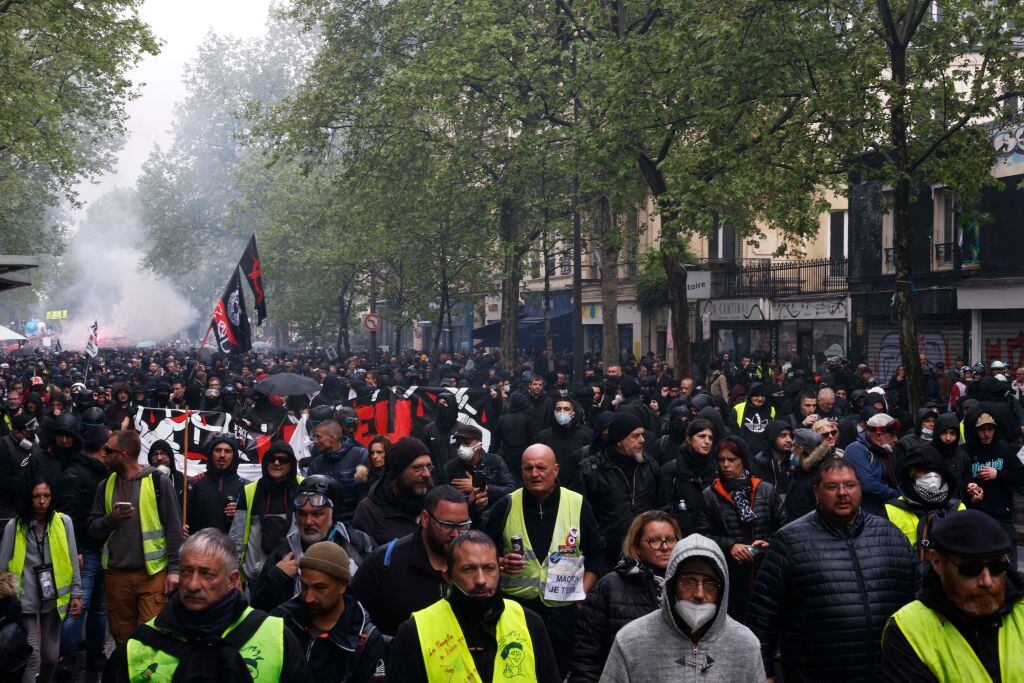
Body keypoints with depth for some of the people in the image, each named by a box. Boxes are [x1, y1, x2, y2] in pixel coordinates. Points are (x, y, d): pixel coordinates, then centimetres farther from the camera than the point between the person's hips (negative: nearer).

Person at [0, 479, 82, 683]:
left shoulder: (64, 521, 0)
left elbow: (73, 561, 4)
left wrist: (76, 594, 3)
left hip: (54, 599, 2)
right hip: (26, 601, -2)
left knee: (51, 657, 9)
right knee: (32, 658, -7)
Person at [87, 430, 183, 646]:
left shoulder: (158, 482, -3)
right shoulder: (106, 486, 12)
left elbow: (174, 528, -4)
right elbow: (93, 529, 12)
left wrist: (174, 569, -9)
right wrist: (111, 519, -10)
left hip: (153, 573, -5)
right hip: (116, 574, 5)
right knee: (121, 636, 11)